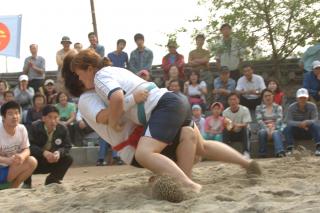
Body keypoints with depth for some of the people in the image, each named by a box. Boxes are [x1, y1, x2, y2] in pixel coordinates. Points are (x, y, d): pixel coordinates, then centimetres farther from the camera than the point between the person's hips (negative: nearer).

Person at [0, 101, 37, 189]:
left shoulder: (22, 129, -7)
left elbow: (26, 150, -2)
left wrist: (22, 156, -27)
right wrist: (8, 160, -42)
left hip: (10, 168, 5)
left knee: (32, 162, -19)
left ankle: (12, 188, -3)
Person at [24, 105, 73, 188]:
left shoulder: (63, 129, -9)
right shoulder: (35, 127, -17)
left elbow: (67, 147, -8)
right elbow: (30, 146, -25)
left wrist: (59, 152, -32)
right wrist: (43, 152, -41)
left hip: (53, 161, 3)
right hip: (36, 161, -3)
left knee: (68, 158, -17)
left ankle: (52, 180, 5)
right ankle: (27, 182, -4)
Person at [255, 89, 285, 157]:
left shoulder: (278, 107, 13)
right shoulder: (259, 108, 12)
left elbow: (279, 119, -2)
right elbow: (259, 120, -3)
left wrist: (273, 129, -20)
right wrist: (267, 129, -20)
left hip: (276, 128, 0)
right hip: (264, 128, 1)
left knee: (276, 133, -36)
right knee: (262, 132, -35)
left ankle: (280, 152, -59)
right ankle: (262, 154, -32)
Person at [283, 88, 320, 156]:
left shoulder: (312, 106, -9)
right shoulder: (291, 107, -11)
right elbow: (289, 122, -21)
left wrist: (307, 122, -41)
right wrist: (300, 124, -39)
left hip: (308, 131, 0)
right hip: (296, 132, 0)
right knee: (287, 128, -30)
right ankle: (289, 149, -38)